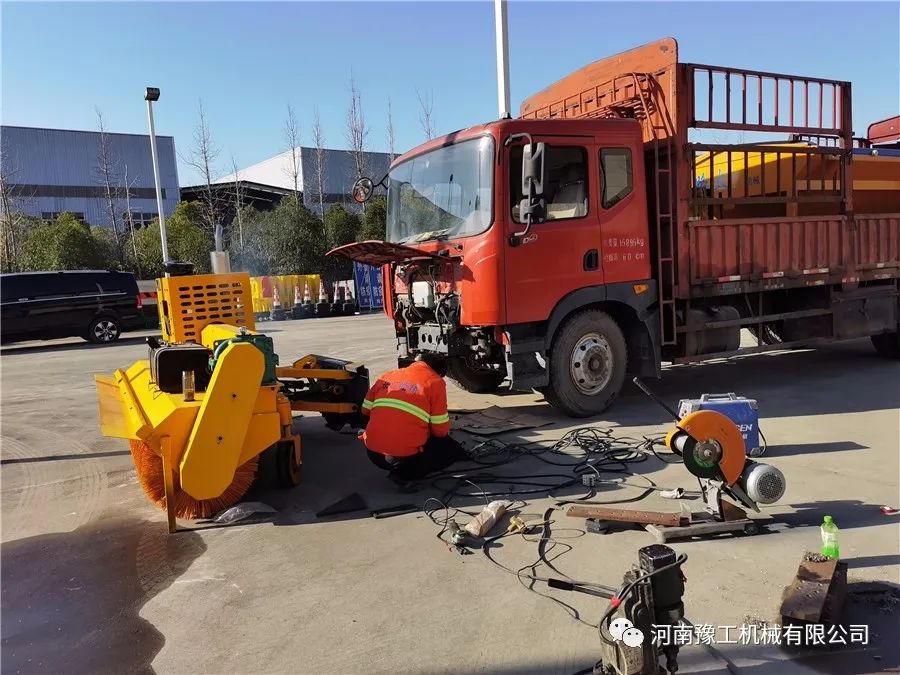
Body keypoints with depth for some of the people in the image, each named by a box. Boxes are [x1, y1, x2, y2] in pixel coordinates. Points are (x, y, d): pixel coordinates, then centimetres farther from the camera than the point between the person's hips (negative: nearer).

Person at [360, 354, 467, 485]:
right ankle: (406, 474, 1)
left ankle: (399, 469, 14)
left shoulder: (387, 376, 11)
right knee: (454, 451, 18)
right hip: (407, 457, -7)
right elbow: (440, 430, -4)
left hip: (373, 454, 7)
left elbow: (365, 410, 17)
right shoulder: (435, 382, -3)